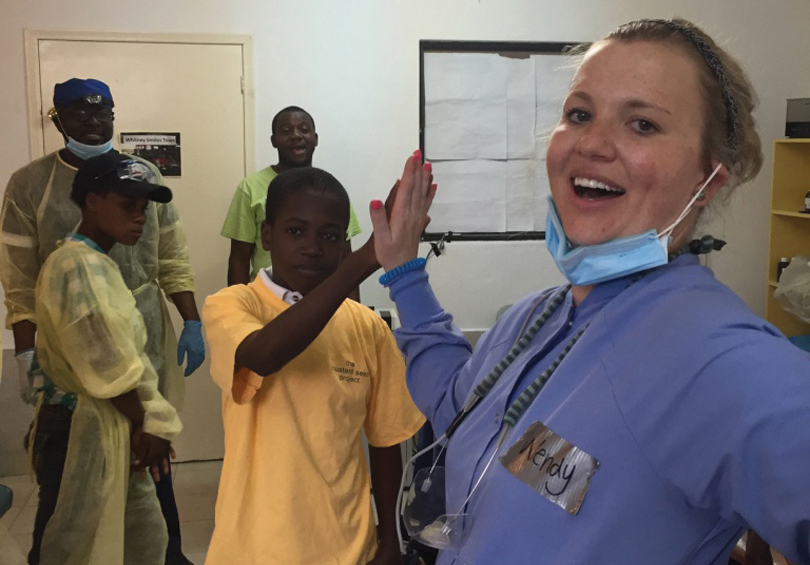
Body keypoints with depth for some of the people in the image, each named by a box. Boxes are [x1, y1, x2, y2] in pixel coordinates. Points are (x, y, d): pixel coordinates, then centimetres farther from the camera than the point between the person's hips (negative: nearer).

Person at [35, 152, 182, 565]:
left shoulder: (98, 264, 12)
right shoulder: (78, 266, -20)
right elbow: (107, 366, -21)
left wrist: (146, 422, 6)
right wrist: (143, 422, -9)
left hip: (121, 423, 10)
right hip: (103, 426, -10)